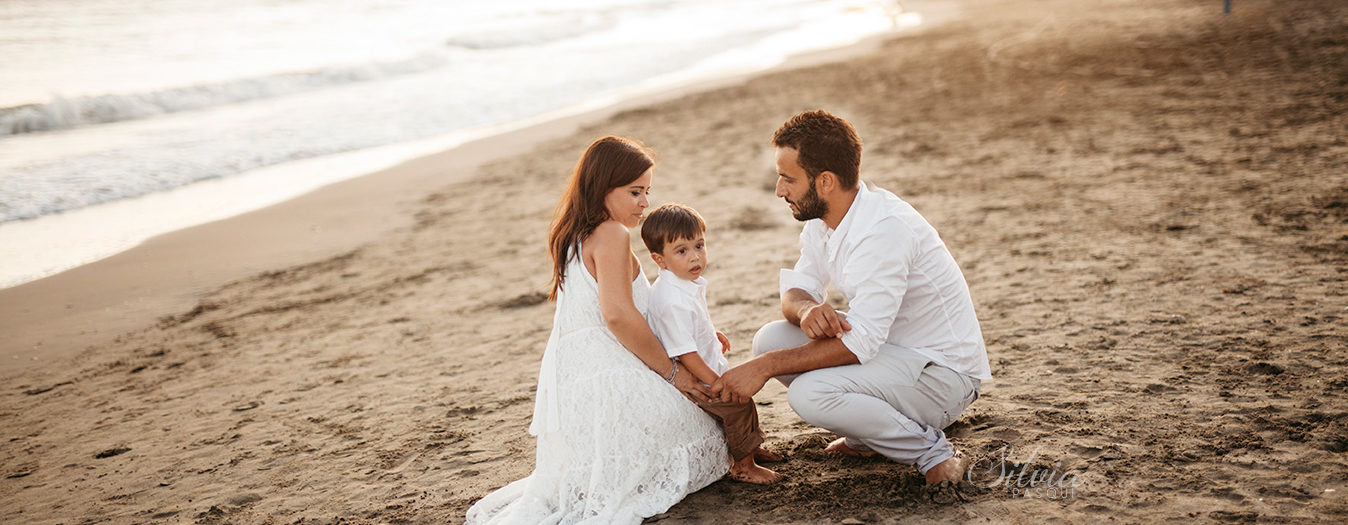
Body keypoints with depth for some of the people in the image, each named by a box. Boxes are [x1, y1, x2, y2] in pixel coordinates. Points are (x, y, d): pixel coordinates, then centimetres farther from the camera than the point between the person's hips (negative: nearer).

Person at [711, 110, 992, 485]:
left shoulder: (884, 228, -27)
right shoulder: (822, 220, 1)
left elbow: (860, 341, -29)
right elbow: (796, 288, 7)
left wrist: (764, 367, -28)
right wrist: (807, 309, -20)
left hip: (944, 373, -9)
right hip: (887, 348, 9)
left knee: (810, 393, -29)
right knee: (771, 338, -3)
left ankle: (930, 450, -8)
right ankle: (871, 433, 10)